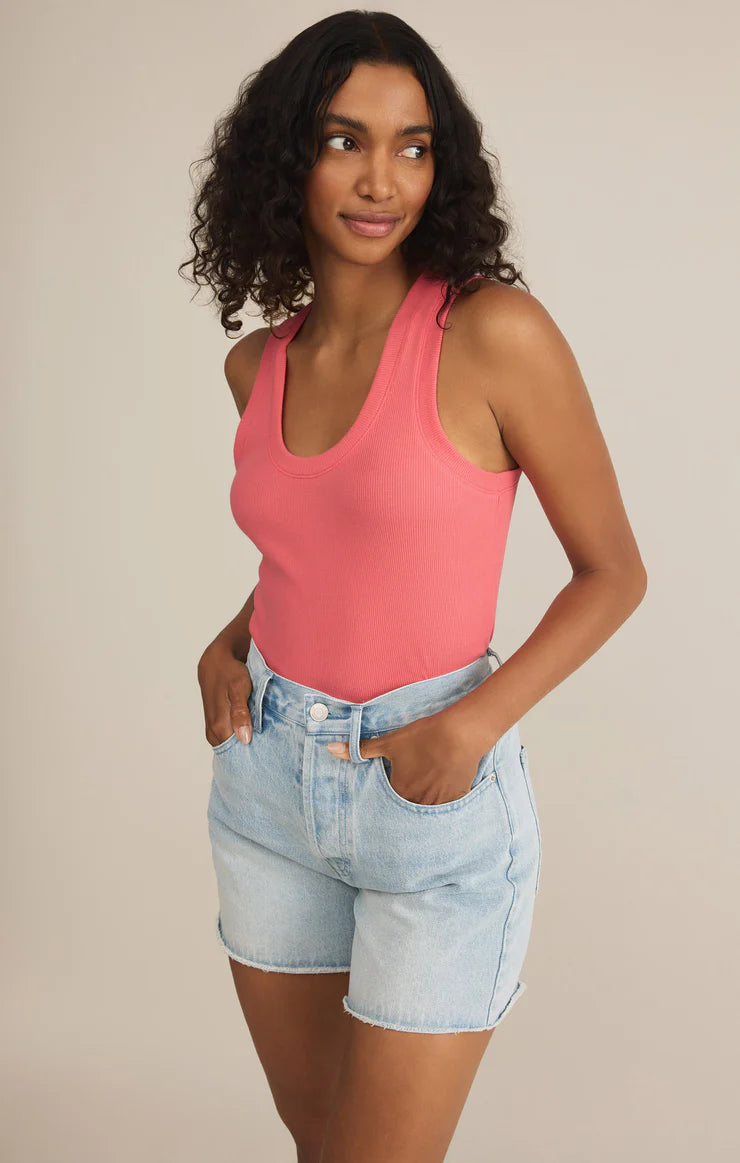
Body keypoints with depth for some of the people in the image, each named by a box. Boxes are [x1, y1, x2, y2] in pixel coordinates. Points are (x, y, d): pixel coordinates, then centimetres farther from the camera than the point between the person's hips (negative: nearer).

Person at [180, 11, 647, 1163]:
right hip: (269, 773, 6)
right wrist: (229, 643, 3)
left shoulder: (494, 331, -15)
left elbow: (612, 570, -8)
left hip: (438, 799, -5)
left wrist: (475, 722, -19)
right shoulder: (259, 361, 3)